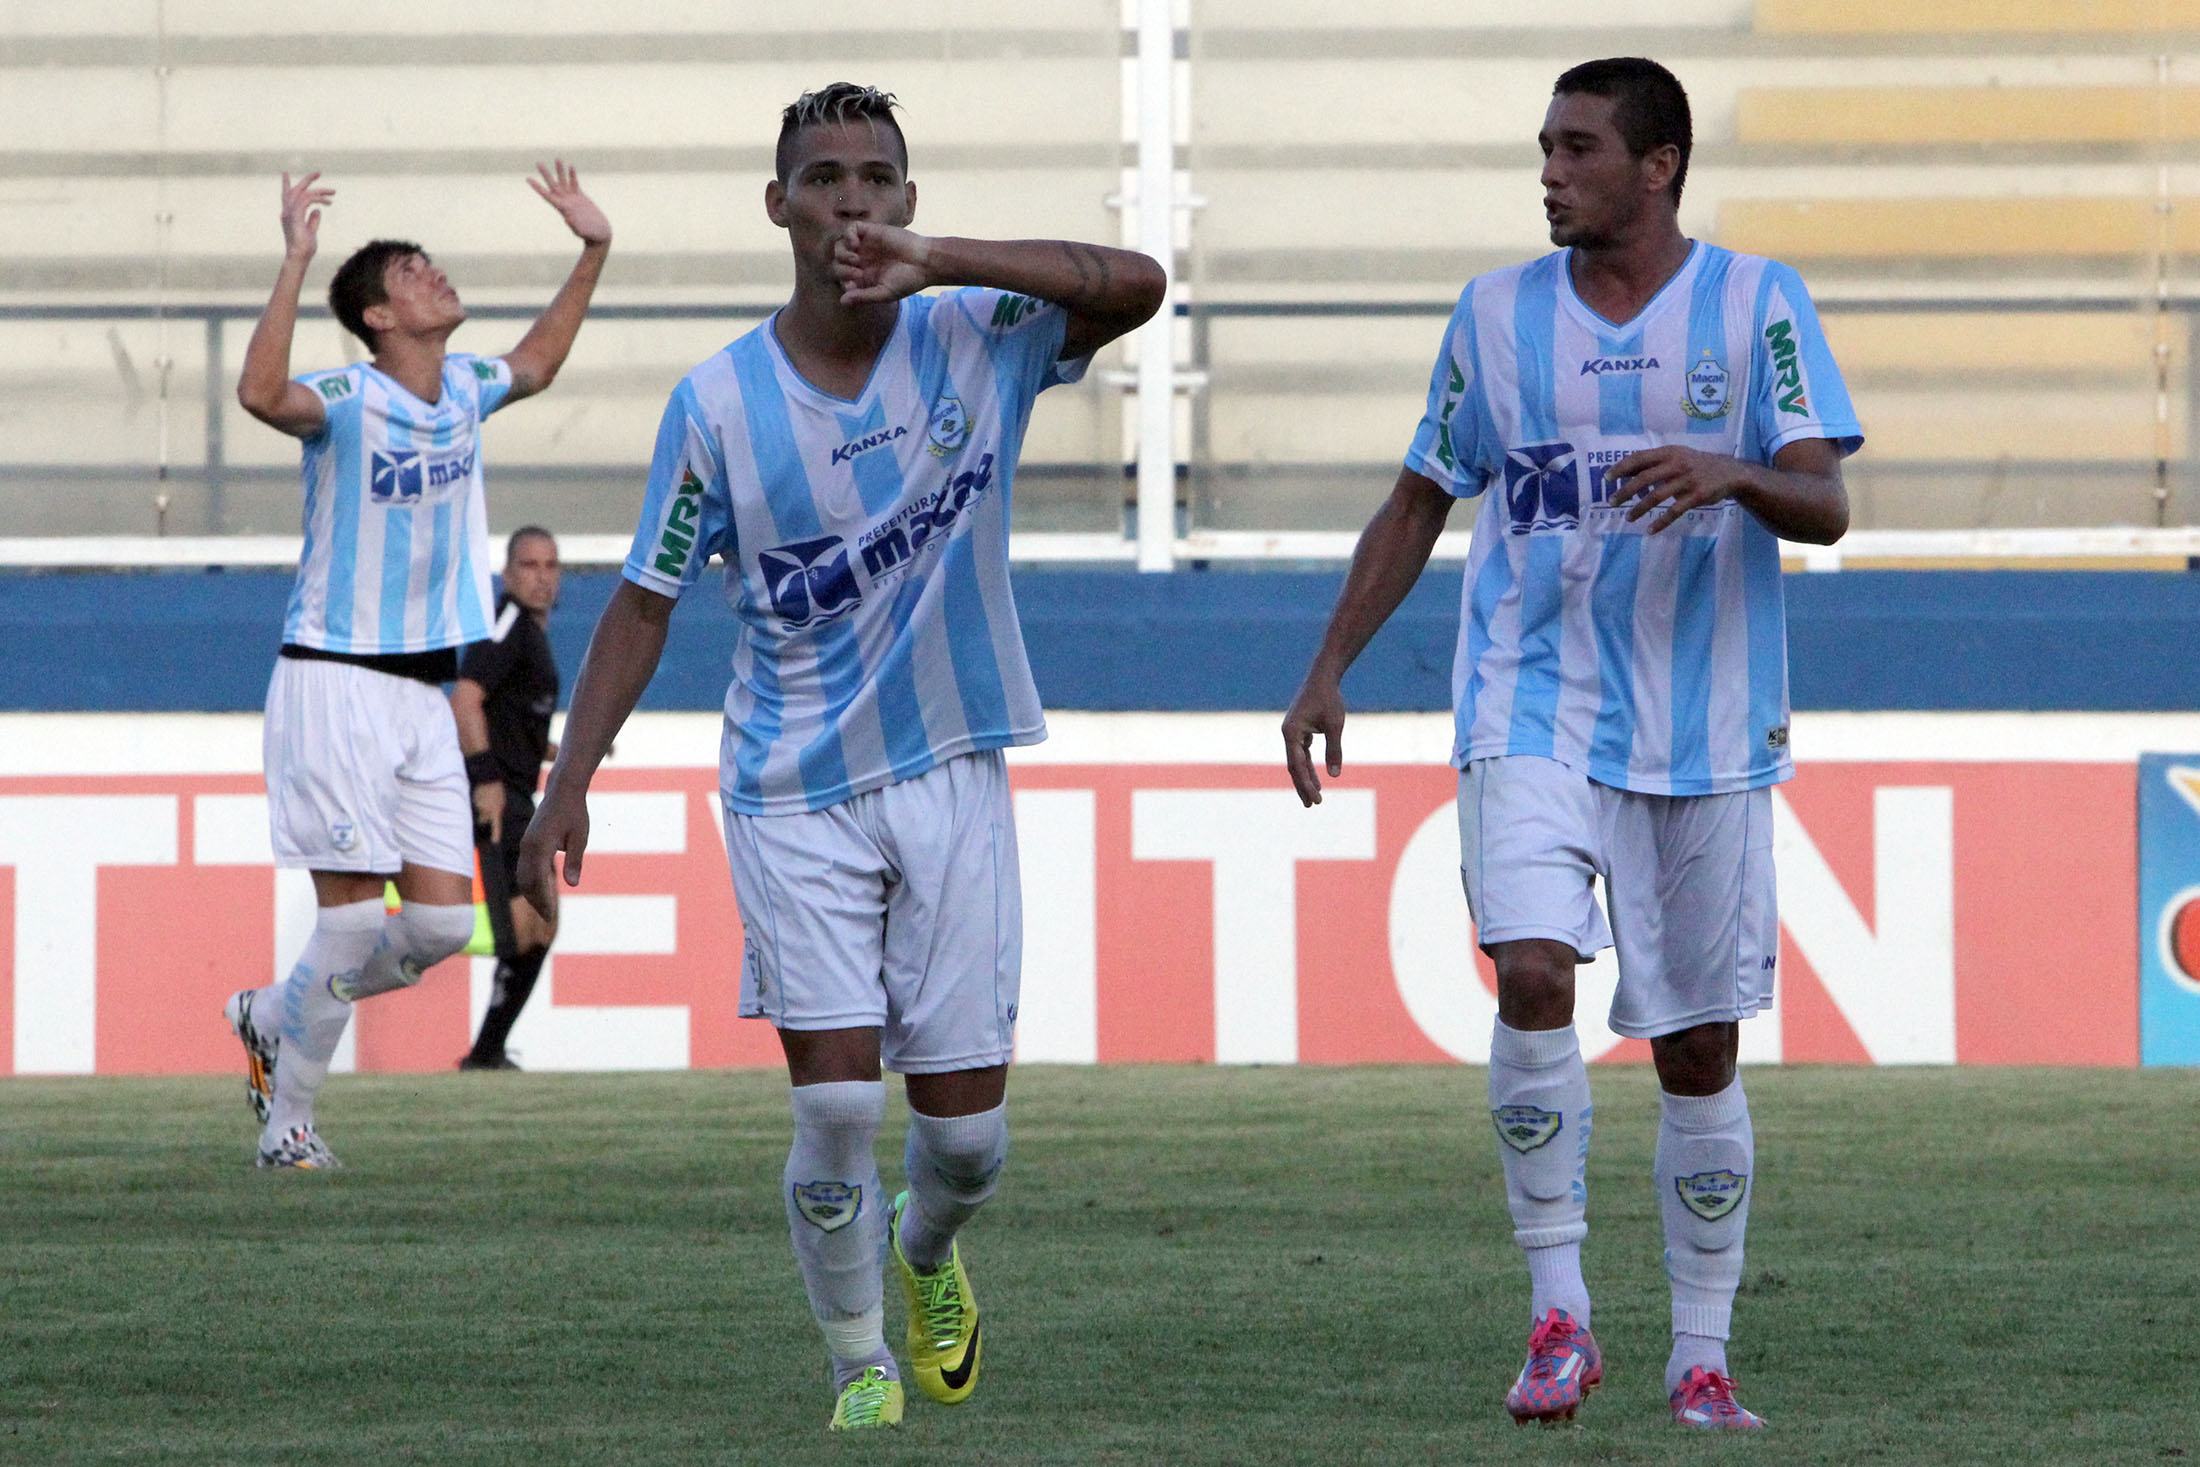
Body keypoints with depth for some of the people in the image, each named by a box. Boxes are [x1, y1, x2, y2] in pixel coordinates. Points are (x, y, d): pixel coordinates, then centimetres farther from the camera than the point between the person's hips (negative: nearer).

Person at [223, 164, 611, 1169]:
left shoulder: (465, 389, 9)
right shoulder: (347, 403, -13)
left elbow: (536, 363, 33)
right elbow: (262, 394, -36)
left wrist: (593, 253, 28)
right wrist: (296, 260, -39)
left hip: (423, 695, 7)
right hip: (334, 682, -7)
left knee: (444, 923, 1)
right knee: (355, 916, -10)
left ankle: (272, 1017, 24)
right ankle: (287, 1123, 4)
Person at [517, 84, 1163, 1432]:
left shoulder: (974, 341, -4)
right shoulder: (720, 402, -4)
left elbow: (1136, 286, -21)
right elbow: (647, 601, 2)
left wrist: (940, 259, -31)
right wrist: (570, 785, -5)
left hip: (951, 778, 1)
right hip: (794, 797, -1)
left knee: (967, 1128, 2)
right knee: (837, 1102, -11)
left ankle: (927, 1254, 37)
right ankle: (862, 1362, 11)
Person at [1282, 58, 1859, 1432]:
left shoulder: (1757, 301, 0)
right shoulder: (1498, 313, 6)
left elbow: (1826, 505, -7)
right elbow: (1419, 505, 13)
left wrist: (1731, 475, -28)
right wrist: (1330, 669, 8)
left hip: (1708, 731, 0)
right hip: (1532, 711, 0)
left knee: (1701, 1047, 4)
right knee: (1533, 974, -22)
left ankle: (1702, 1355, 16)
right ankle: (1559, 1314, -14)